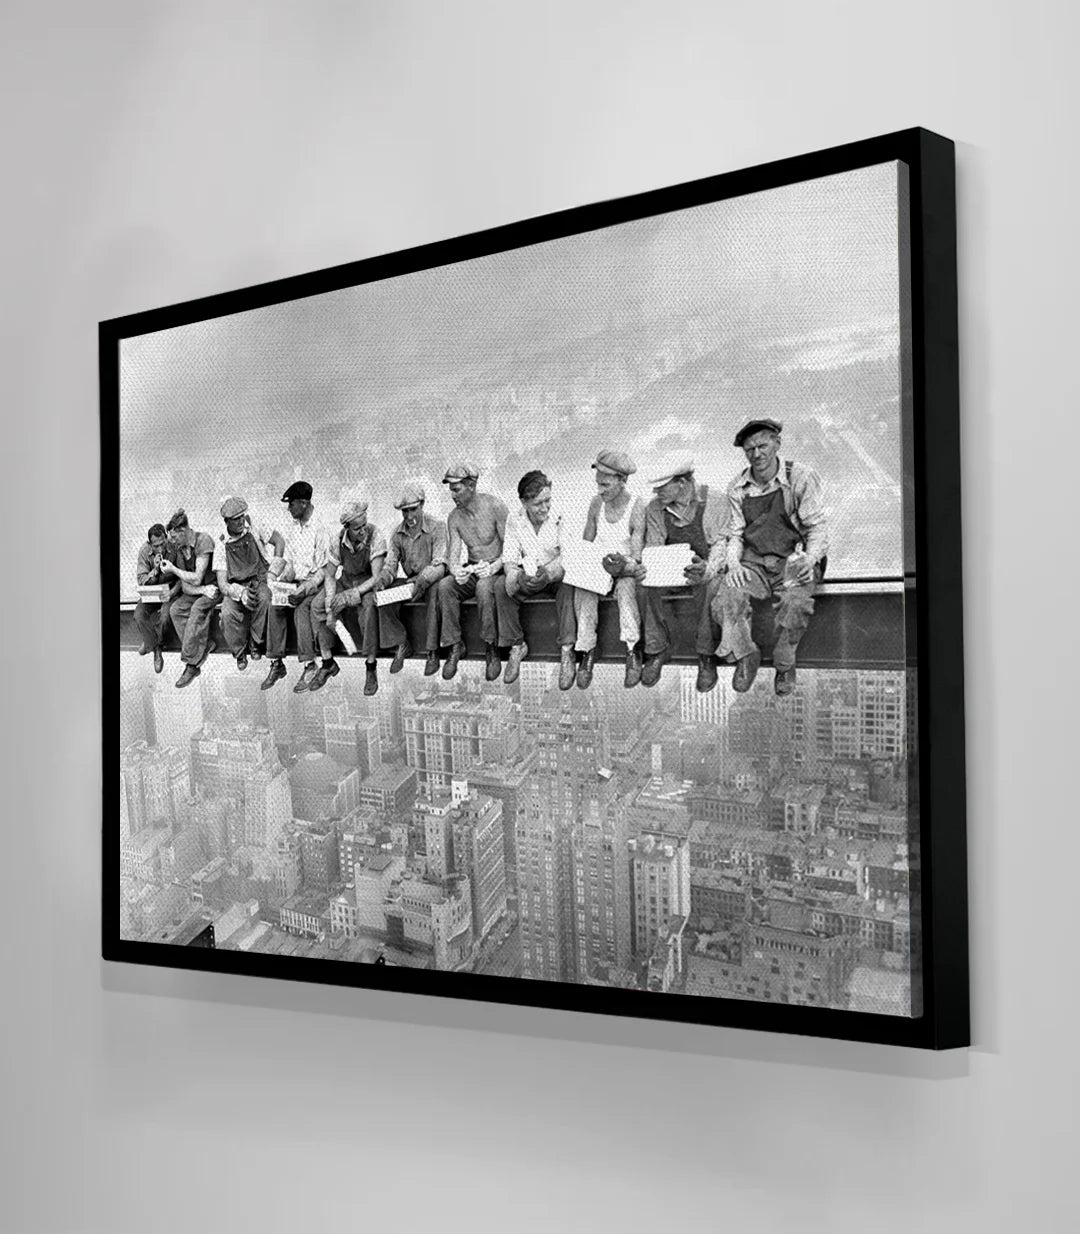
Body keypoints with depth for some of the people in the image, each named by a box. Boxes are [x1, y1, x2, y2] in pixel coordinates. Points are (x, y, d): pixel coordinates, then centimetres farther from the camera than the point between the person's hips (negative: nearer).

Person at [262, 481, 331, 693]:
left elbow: (324, 570, -12)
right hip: (295, 582, 6)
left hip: (314, 583, -6)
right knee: (274, 605, -21)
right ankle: (276, 663, -19)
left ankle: (309, 665, -28)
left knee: (302, 607, -33)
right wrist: (282, 582, -2)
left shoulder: (319, 531, -10)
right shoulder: (293, 530, 13)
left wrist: (304, 589, -24)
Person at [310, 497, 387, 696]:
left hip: (368, 583, -4)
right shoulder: (338, 540, -10)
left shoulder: (375, 537, -22)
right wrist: (330, 608, -18)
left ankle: (371, 667, -26)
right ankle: (328, 663, -7)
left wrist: (353, 594, -34)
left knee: (368, 606, -37)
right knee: (318, 606, -20)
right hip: (346, 580, 4)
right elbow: (329, 575, -5)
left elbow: (376, 577, -23)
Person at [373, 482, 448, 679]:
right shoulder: (397, 533, 5)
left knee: (434, 590, -39)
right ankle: (400, 645, -9)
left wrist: (422, 581, -37)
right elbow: (390, 564, 4)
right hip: (410, 580, 5)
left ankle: (432, 652, -33)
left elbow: (439, 565, -19)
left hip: (432, 580, -5)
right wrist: (383, 579, -21)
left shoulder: (437, 527, -11)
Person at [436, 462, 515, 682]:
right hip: (471, 571, 4)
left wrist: (494, 567, -29)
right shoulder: (454, 518, 3)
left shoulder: (494, 506, -11)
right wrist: (456, 570, -29)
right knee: (445, 586, -26)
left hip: (497, 569, -4)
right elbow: (453, 554, -4)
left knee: (484, 586, -38)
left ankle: (490, 648, -25)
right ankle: (454, 646, -18)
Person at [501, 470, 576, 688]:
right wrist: (519, 577, -31)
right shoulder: (514, 521, -4)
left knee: (568, 583, -36)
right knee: (501, 585, -25)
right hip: (528, 578, 3)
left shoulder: (561, 518, -14)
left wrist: (548, 573, -42)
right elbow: (509, 561, -7)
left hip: (556, 576, -3)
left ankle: (567, 651, -32)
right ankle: (516, 645, -12)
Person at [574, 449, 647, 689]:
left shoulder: (637, 507, -11)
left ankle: (632, 651, -32)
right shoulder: (596, 503, 4)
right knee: (582, 588, -29)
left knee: (626, 586, -37)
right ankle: (587, 650, -25)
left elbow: (637, 557, -15)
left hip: (626, 570, -4)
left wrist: (625, 565, -35)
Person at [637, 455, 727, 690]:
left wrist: (709, 568, -33)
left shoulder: (715, 499, -11)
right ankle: (657, 650, -11)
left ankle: (707, 655, -21)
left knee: (709, 588, -37)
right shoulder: (654, 508, 1)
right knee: (645, 587, -26)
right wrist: (645, 569, -21)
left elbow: (722, 541, -13)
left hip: (705, 567, -3)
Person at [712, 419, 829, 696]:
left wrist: (810, 558, -24)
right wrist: (734, 564, -9)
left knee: (795, 603, -35)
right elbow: (735, 534, 12)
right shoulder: (737, 488, 8)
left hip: (794, 561, -3)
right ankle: (745, 654, 1)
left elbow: (817, 526, -4)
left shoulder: (800, 479, -4)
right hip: (753, 562, 3)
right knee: (725, 599, -27)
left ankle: (785, 665, -8)